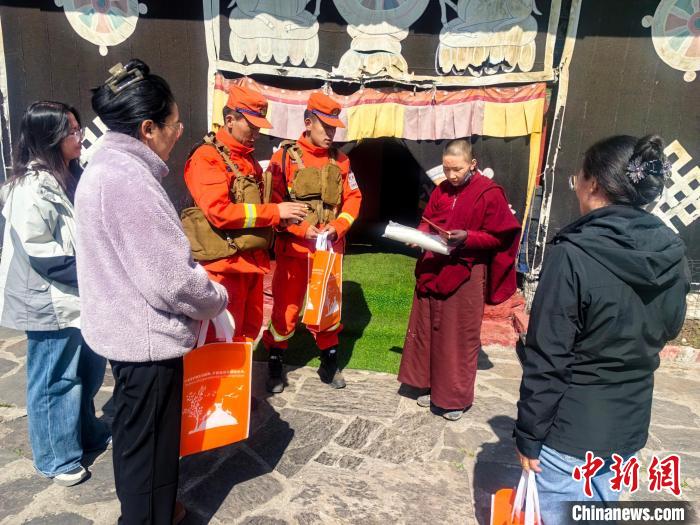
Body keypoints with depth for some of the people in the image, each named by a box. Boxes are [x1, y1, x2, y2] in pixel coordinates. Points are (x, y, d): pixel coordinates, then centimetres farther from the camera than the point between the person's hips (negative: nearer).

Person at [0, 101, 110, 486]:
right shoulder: (33, 190, -20)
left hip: (81, 295, 8)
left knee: (87, 371, 21)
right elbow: (43, 258, -22)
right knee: (54, 381, 8)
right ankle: (57, 459, 27)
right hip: (52, 302, -8)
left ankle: (85, 433, 42)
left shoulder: (73, 174, 6)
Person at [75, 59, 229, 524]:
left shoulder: (105, 166, 7)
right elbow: (171, 277, -26)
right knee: (149, 444, 9)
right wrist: (216, 301, -8)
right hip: (147, 337, -10)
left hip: (128, 330, 10)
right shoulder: (128, 179, -25)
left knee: (137, 437, 26)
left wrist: (201, 296, 10)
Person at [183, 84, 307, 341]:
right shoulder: (207, 157, -11)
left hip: (253, 260, 8)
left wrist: (282, 216, 2)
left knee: (250, 329, 18)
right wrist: (275, 212, -20)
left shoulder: (249, 159, 16)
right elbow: (219, 212, -22)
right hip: (224, 263, -8)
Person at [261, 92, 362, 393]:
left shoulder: (340, 161, 8)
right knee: (286, 308, 5)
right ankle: (274, 364, 24)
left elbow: (353, 198, 9)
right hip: (293, 248, -3)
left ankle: (329, 362, 31)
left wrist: (338, 226, -8)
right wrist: (302, 228, -19)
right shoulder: (285, 156, -4)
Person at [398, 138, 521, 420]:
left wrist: (467, 237, -23)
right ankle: (431, 385, 30)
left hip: (466, 275, -6)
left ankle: (456, 397, 19)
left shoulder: (490, 193, -9)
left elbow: (498, 237, -9)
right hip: (432, 271, 6)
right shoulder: (441, 190, 9)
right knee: (429, 331, 13)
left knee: (459, 337, 4)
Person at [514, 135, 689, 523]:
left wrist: (528, 434, -10)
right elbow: (667, 329, 13)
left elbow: (546, 358, -19)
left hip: (571, 427, -6)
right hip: (630, 422, 6)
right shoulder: (673, 254, -2)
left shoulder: (572, 255, -22)